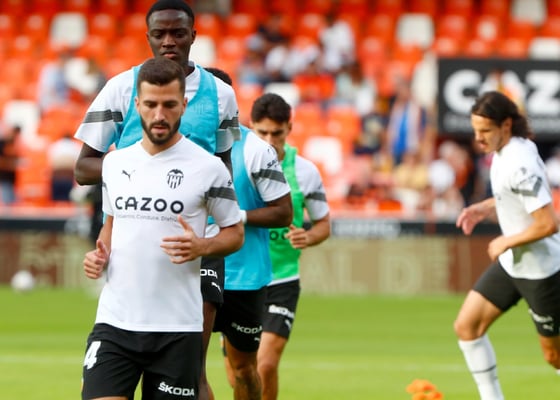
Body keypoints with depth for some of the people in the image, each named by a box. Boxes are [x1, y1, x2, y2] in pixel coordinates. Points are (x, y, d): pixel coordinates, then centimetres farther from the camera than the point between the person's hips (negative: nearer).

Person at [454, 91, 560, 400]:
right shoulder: (503, 153, 0)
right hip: (511, 262, 9)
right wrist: (485, 209, 5)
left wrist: (506, 242, -18)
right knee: (467, 325, 3)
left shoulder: (520, 165, -28)